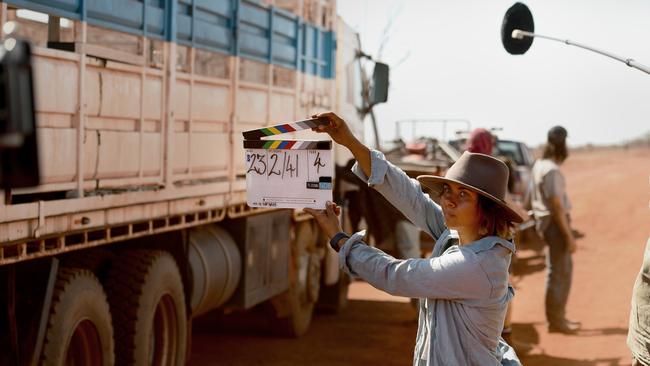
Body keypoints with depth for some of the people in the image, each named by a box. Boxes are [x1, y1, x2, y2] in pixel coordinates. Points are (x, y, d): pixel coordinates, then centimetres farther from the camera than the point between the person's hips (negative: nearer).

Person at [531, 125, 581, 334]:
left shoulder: (539, 164, 8)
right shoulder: (552, 171, -21)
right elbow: (557, 206, -22)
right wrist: (569, 236, -19)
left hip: (545, 220, 10)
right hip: (556, 223, -10)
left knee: (563, 269, 18)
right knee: (559, 273, 0)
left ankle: (558, 317, 26)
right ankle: (556, 321, 8)